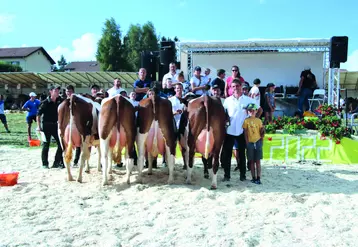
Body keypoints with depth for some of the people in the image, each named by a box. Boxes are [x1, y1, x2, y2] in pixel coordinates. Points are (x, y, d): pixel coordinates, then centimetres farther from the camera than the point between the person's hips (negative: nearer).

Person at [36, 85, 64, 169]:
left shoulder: (59, 102, 4)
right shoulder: (45, 102, -8)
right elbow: (38, 114, -8)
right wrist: (39, 126, -13)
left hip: (55, 125, 5)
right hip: (46, 125, -5)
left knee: (61, 144, 2)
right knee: (46, 145, 4)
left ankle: (57, 162, 14)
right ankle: (45, 163, 15)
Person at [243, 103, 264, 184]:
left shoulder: (258, 120, 4)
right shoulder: (246, 121, 2)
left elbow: (261, 131, 6)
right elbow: (245, 133, 1)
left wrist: (263, 130, -15)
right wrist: (247, 142, -4)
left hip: (258, 142, 0)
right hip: (250, 143, 0)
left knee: (258, 161, 1)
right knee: (252, 161, 6)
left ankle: (258, 178, 3)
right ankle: (254, 178, 14)